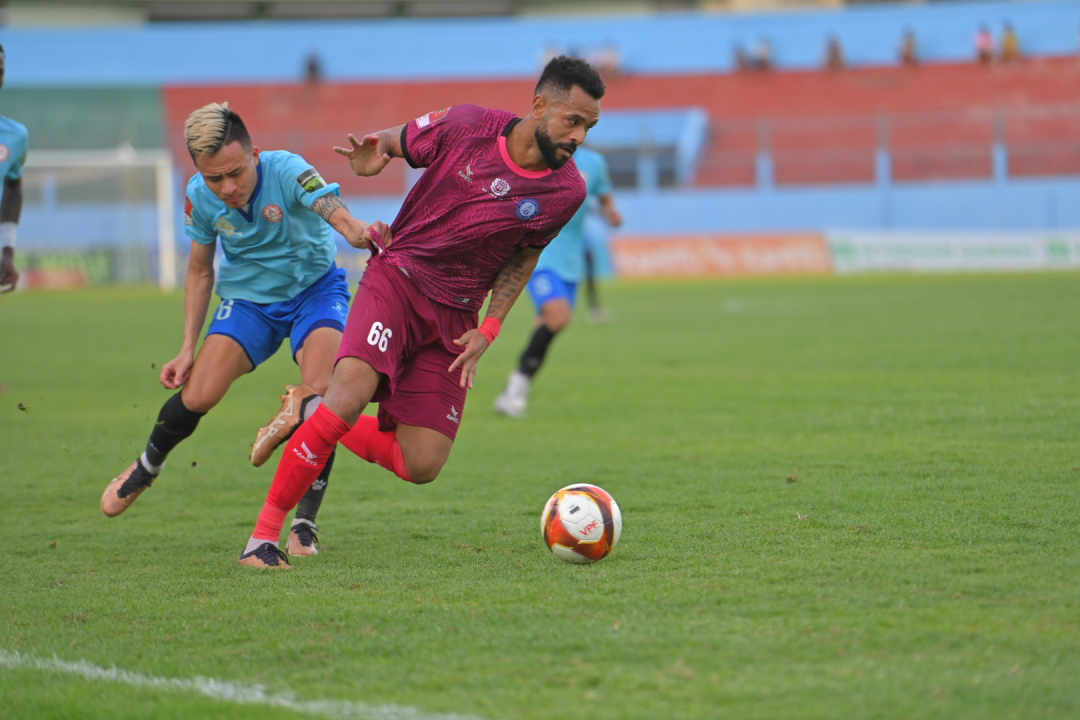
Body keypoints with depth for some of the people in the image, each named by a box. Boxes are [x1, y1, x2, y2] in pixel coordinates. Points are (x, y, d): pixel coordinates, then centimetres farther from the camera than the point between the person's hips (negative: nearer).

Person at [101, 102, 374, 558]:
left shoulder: (286, 171, -29)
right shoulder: (200, 196, -16)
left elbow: (337, 215, -48)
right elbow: (200, 271, 2)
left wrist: (360, 234, -73)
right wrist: (188, 349, 0)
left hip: (315, 286, -3)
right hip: (248, 296, 3)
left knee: (320, 389, -26)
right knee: (198, 395, -12)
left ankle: (305, 524, -13)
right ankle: (145, 468, 22)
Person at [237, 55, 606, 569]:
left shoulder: (566, 191, -5)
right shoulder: (467, 127, -12)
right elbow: (394, 142, 7)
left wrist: (490, 328, 1)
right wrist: (373, 155, -18)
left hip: (456, 316, 4)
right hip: (397, 278, -4)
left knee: (421, 467, -4)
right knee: (350, 395, -27)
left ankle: (315, 424, 23)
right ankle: (264, 535, -17)